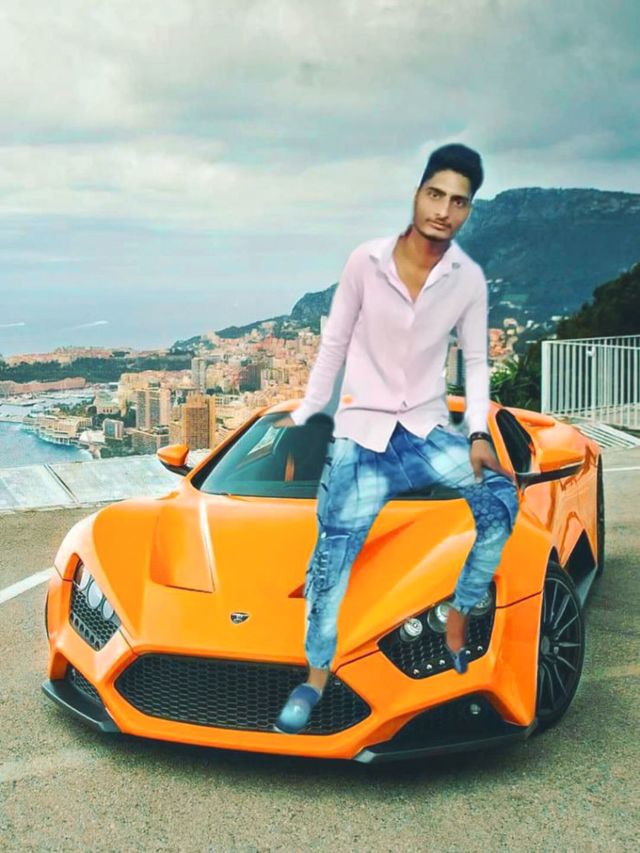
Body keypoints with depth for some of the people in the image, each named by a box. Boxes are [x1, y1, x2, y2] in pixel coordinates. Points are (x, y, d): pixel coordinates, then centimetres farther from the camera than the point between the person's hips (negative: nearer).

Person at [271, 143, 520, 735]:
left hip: (428, 428, 2)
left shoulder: (469, 278, -2)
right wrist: (303, 415, 7)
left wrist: (480, 434, -9)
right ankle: (317, 677, -11)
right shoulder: (366, 261, -6)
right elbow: (333, 346, 4)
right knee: (337, 541, -19)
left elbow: (476, 362, 4)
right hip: (363, 429, -2)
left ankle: (458, 620, -7)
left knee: (500, 499, -22)